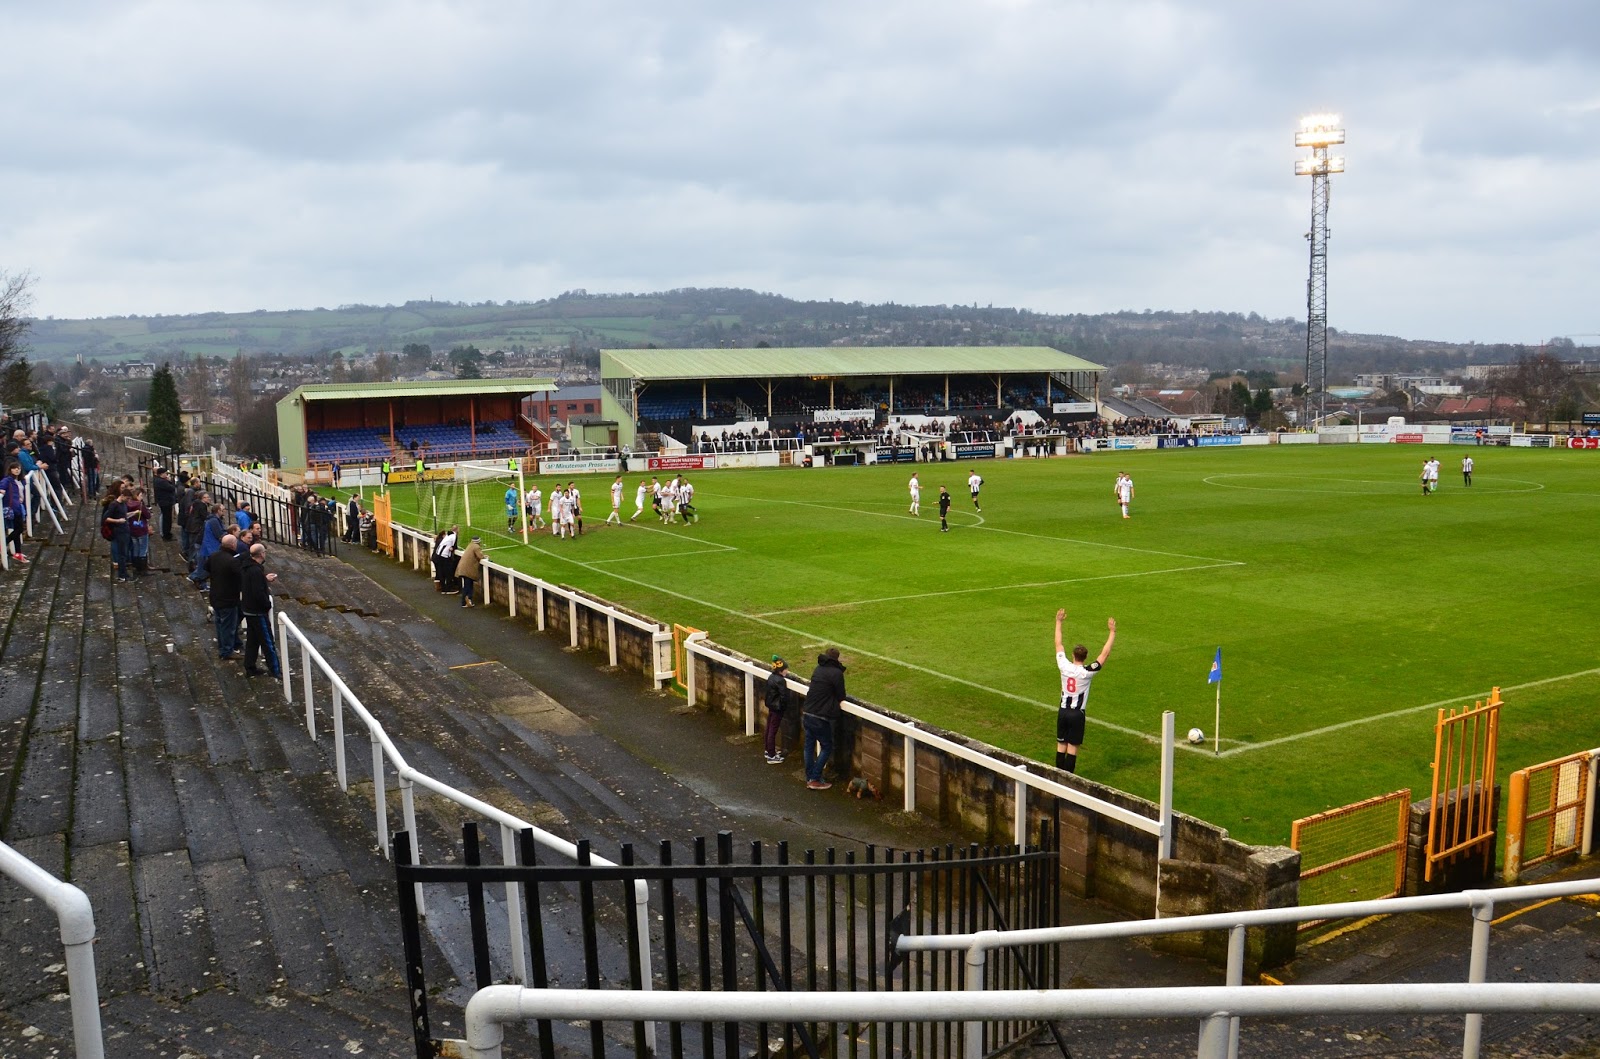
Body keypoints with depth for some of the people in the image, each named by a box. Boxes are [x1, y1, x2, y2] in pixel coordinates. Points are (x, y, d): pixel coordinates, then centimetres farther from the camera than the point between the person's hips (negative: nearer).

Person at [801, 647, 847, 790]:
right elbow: (841, 697, -6)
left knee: (809, 746, 15)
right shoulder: (836, 673, -12)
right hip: (820, 718, -7)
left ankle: (809, 778, 22)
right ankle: (815, 780, 5)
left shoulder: (818, 669, 9)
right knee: (826, 747, 7)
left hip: (807, 714, 7)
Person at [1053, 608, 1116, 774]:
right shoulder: (1087, 672, -18)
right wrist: (1112, 632, -11)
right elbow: (1105, 654, -15)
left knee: (1061, 745, 10)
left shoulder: (1064, 667, -8)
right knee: (1073, 747, 2)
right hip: (1078, 714, -4)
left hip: (1063, 711, 4)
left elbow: (1058, 644, 4)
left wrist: (1058, 622, 12)